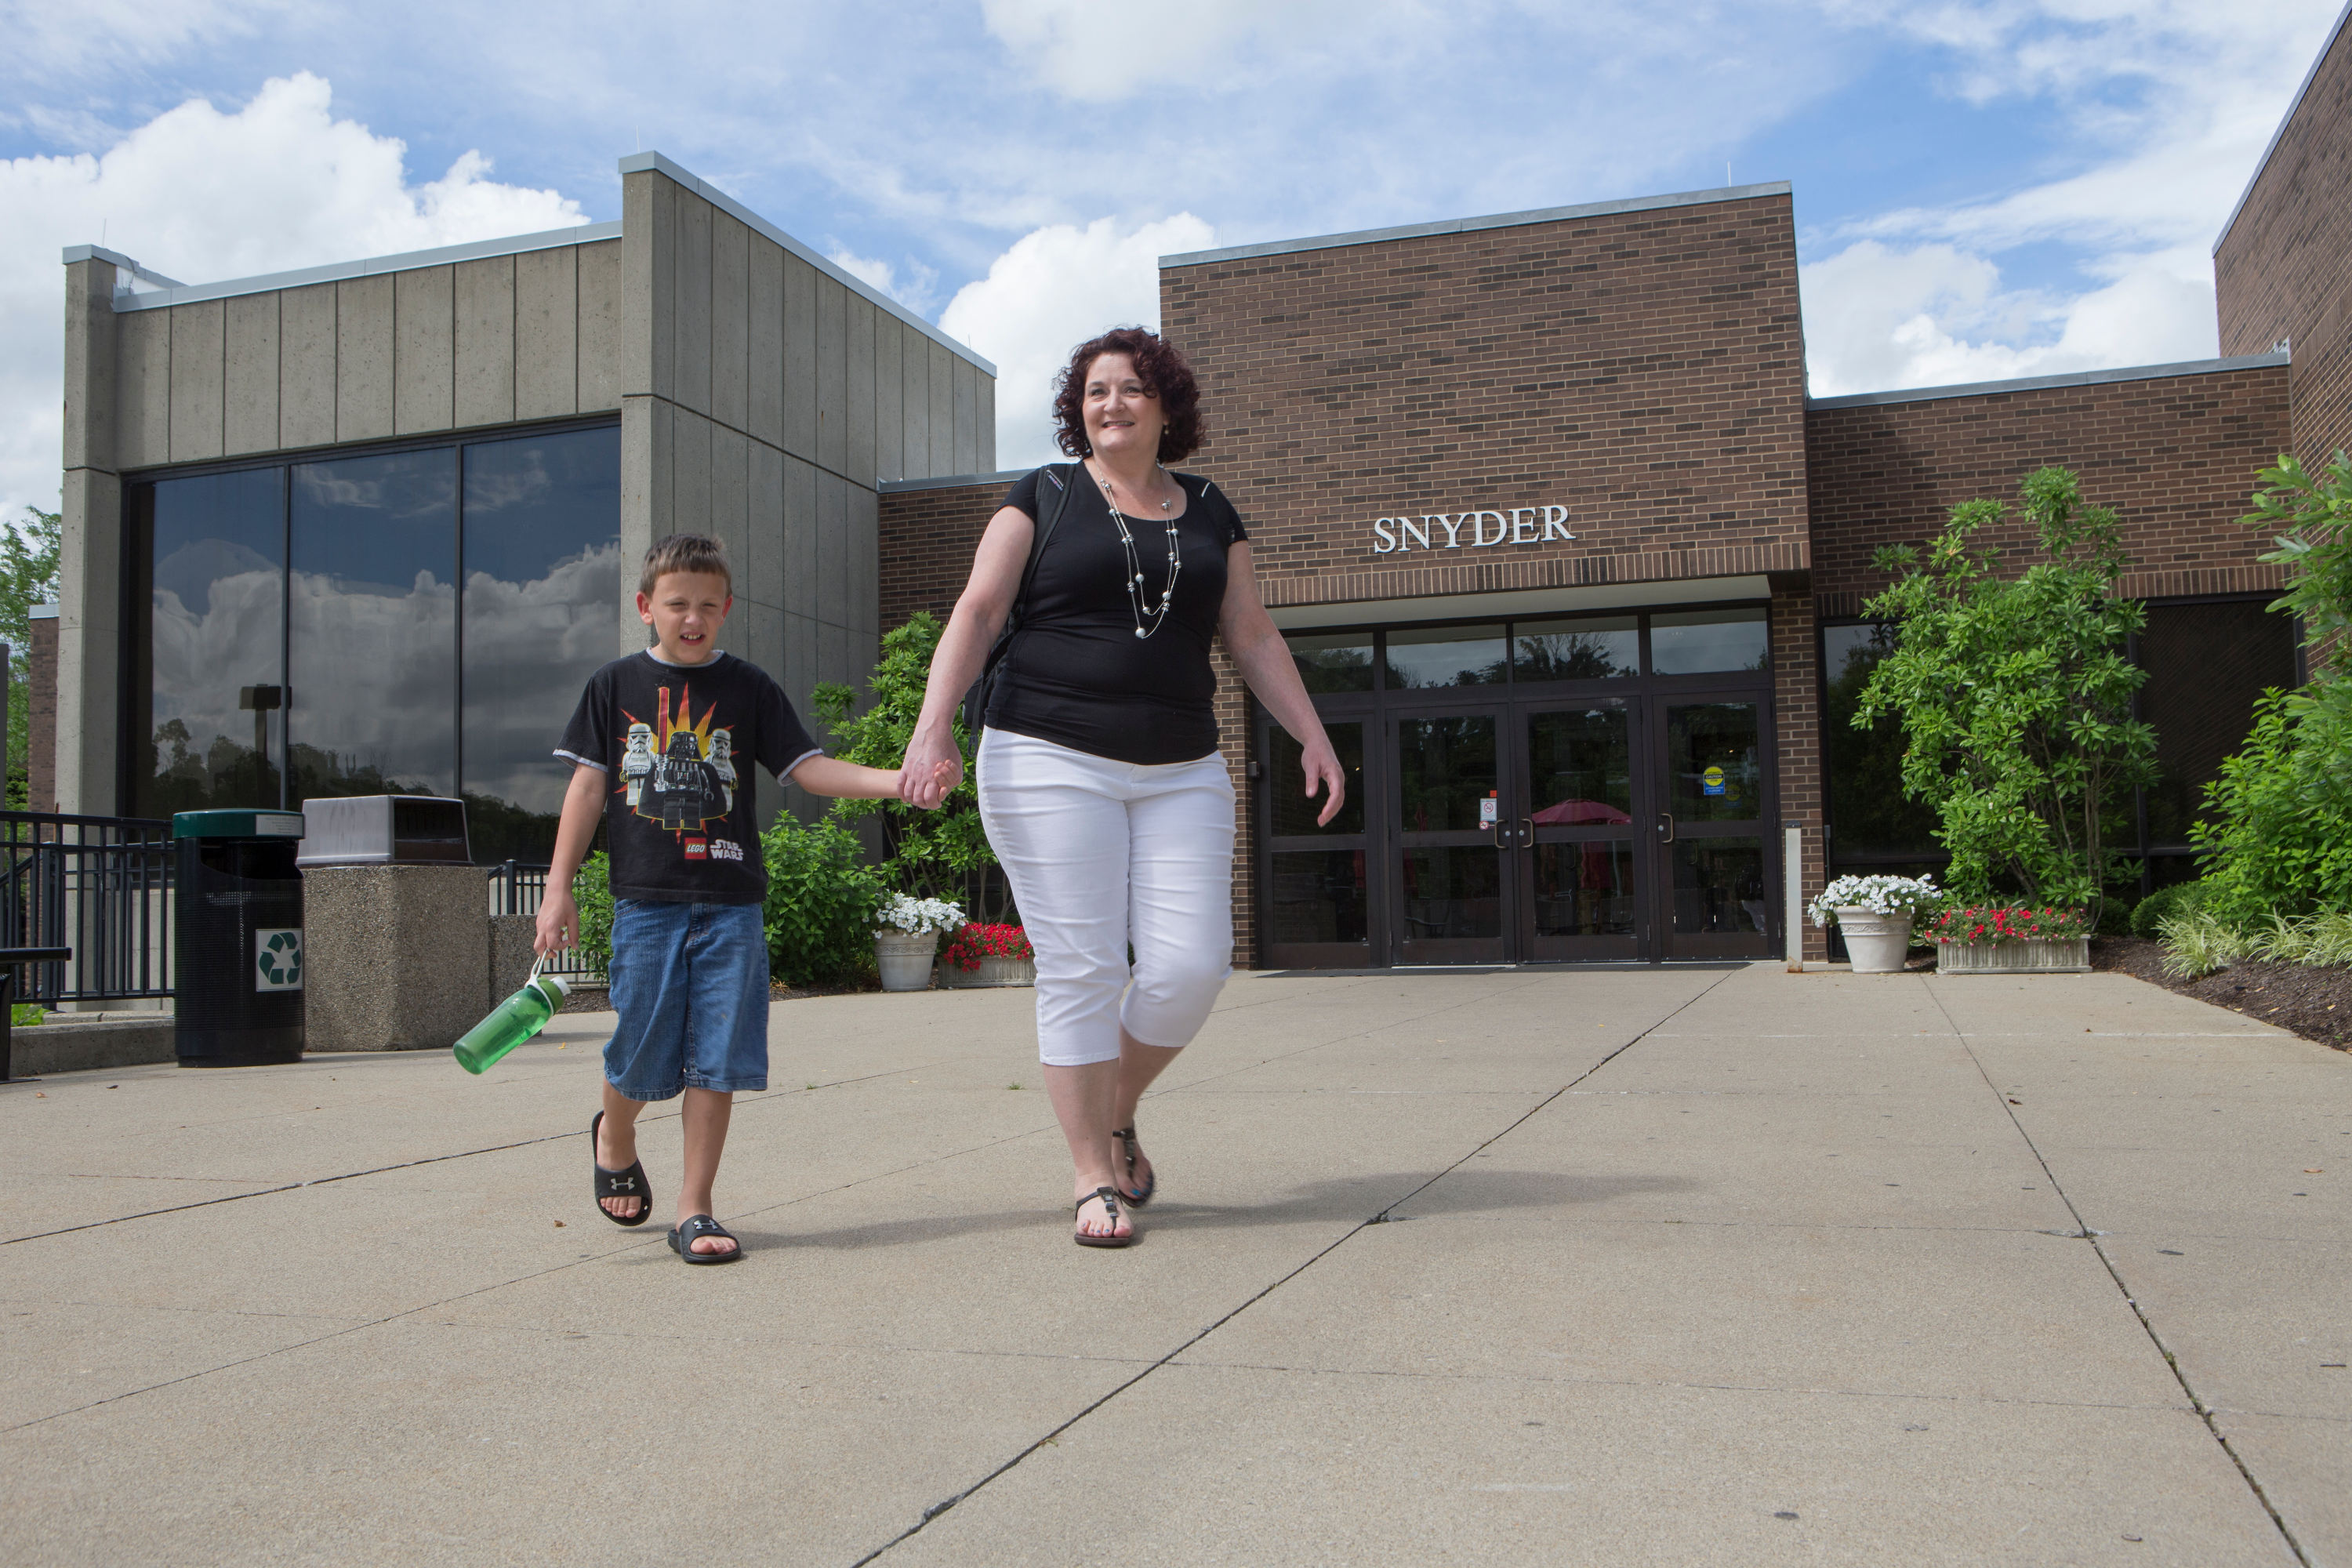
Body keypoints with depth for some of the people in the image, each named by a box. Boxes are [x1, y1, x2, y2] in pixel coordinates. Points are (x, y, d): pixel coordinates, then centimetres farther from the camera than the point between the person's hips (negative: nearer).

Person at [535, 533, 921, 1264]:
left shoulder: (749, 688, 6)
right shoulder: (615, 686, 7)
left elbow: (807, 767, 2)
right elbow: (588, 788, 7)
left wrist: (896, 780, -13)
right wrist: (559, 889, 3)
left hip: (730, 901, 0)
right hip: (646, 899, 0)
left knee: (719, 1059, -2)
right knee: (642, 1054, 5)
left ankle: (695, 1210, 10)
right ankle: (614, 1138, 39)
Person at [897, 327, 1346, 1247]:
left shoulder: (1208, 512, 16)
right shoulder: (1044, 497, 6)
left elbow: (1252, 636, 17)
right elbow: (977, 613, -1)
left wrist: (1313, 737, 8)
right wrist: (934, 727, -14)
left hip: (1181, 773, 3)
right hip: (1051, 761, -3)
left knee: (1191, 966, -6)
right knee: (1080, 968, -5)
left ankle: (1116, 1115, 21)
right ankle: (1093, 1178, 7)